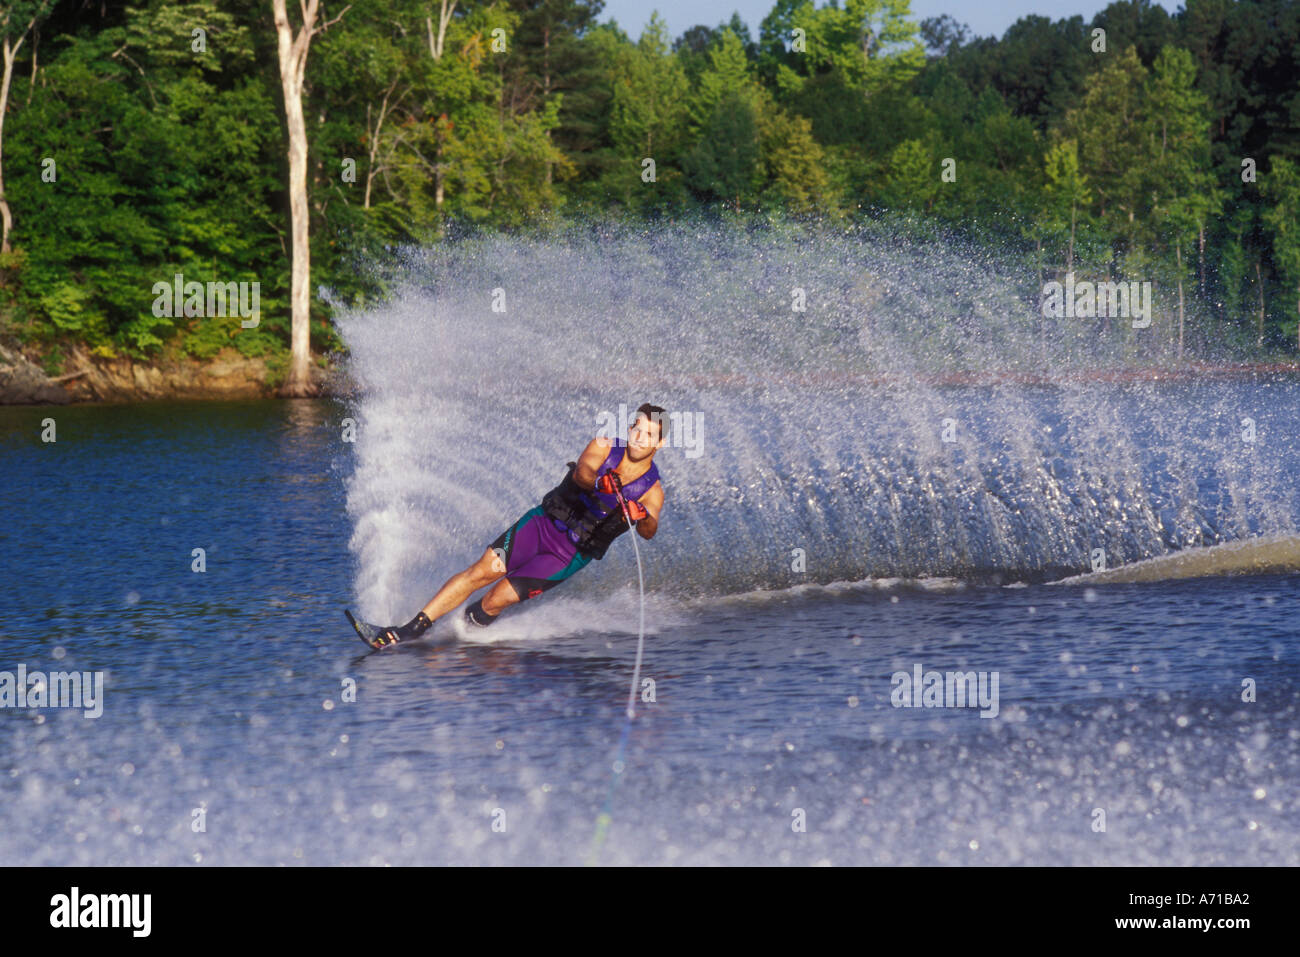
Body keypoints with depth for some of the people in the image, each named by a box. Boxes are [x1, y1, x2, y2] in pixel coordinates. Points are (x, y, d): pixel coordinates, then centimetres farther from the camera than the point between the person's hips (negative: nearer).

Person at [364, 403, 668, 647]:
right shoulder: (605, 448, -6)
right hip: (543, 523, 1)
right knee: (482, 571, -14)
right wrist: (597, 481, -49)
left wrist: (643, 517, -50)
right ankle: (411, 629, -11)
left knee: (501, 597, -15)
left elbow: (649, 532, -27)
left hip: (572, 552, -1)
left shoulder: (651, 490, -10)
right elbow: (581, 471, -26)